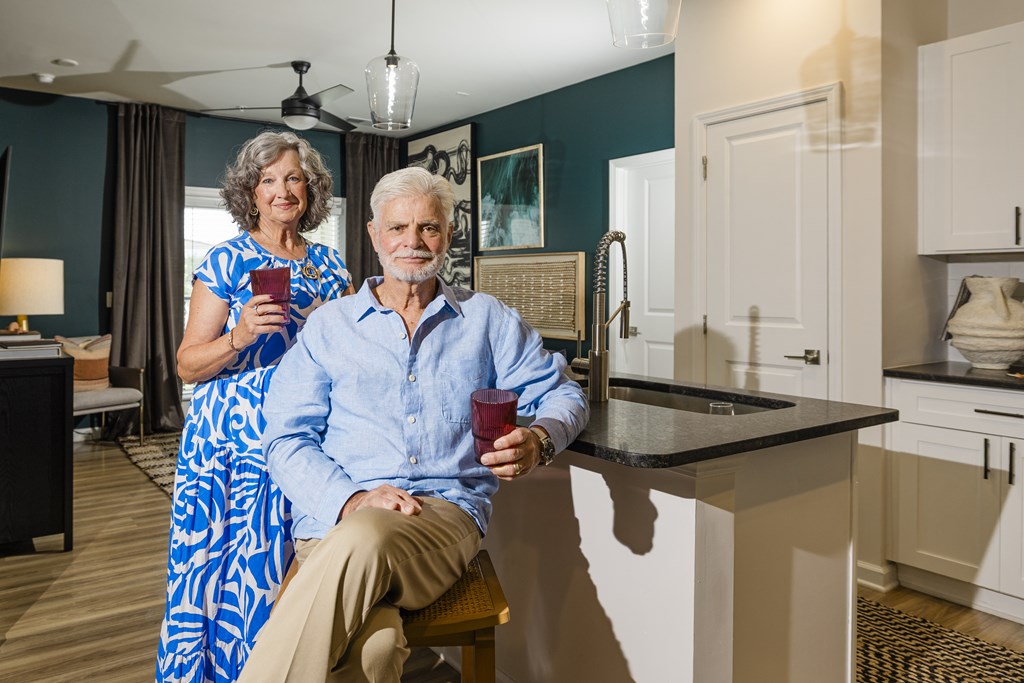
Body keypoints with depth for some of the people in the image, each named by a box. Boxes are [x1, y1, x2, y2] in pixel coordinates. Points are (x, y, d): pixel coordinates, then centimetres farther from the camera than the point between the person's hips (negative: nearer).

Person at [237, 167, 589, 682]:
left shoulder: (487, 319, 15)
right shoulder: (329, 325, 13)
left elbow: (561, 395, 17)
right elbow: (288, 439, 6)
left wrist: (538, 442, -8)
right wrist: (351, 499, -13)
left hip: (447, 510, 1)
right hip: (335, 517, 0)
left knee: (363, 541, -36)